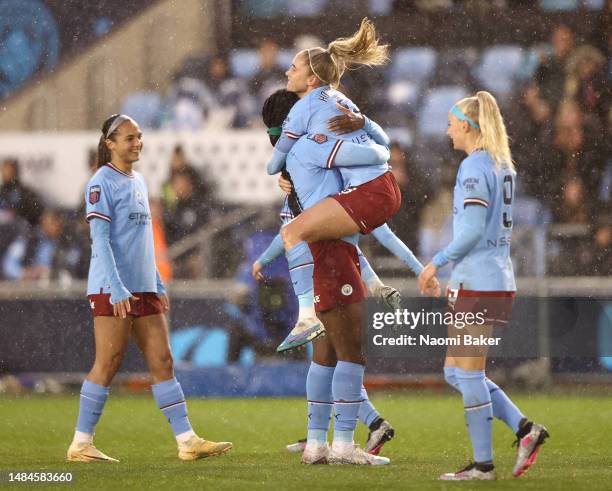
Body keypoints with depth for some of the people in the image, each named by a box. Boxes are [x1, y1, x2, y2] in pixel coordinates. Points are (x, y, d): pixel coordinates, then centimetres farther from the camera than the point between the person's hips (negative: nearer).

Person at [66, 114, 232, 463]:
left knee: (162, 361, 4)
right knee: (108, 363, -6)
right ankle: (81, 444, 0)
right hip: (112, 289, -8)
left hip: (143, 289, 8)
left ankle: (187, 440, 2)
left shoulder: (138, 182, 18)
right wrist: (117, 289, -21)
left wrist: (158, 285, 20)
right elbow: (100, 240, -14)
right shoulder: (102, 183, -7)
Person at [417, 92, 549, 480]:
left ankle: (483, 464, 1)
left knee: (467, 374, -2)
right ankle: (525, 428, 5)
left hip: (477, 283, -9)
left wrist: (437, 263, -12)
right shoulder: (504, 165, 15)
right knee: (456, 372, 14)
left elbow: (473, 229, -21)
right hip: (500, 281, 9)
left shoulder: (474, 167, -13)